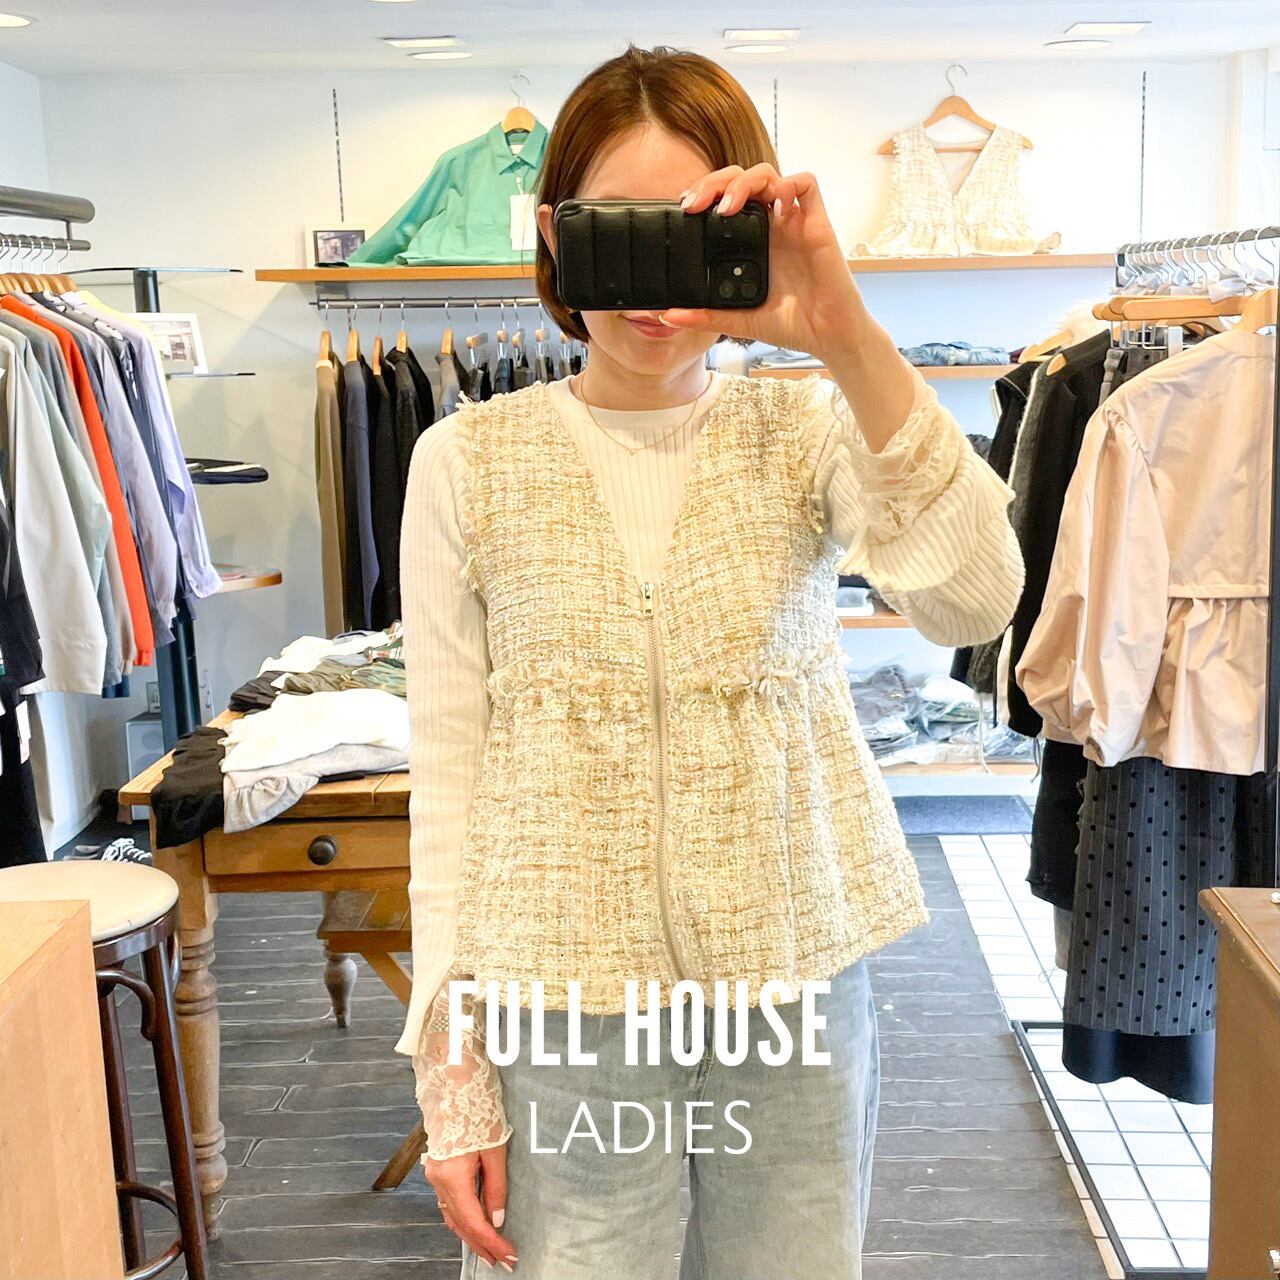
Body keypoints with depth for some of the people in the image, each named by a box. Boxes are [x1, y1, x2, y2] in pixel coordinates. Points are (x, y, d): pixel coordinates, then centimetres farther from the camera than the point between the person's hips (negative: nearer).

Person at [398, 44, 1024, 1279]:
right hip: (563, 1002, -1)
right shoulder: (468, 459, -2)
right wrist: (448, 1072, -2)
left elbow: (973, 600, -18)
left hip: (796, 983, 1)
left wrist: (847, 338, -27)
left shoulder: (806, 429, 0)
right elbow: (447, 770, -2)